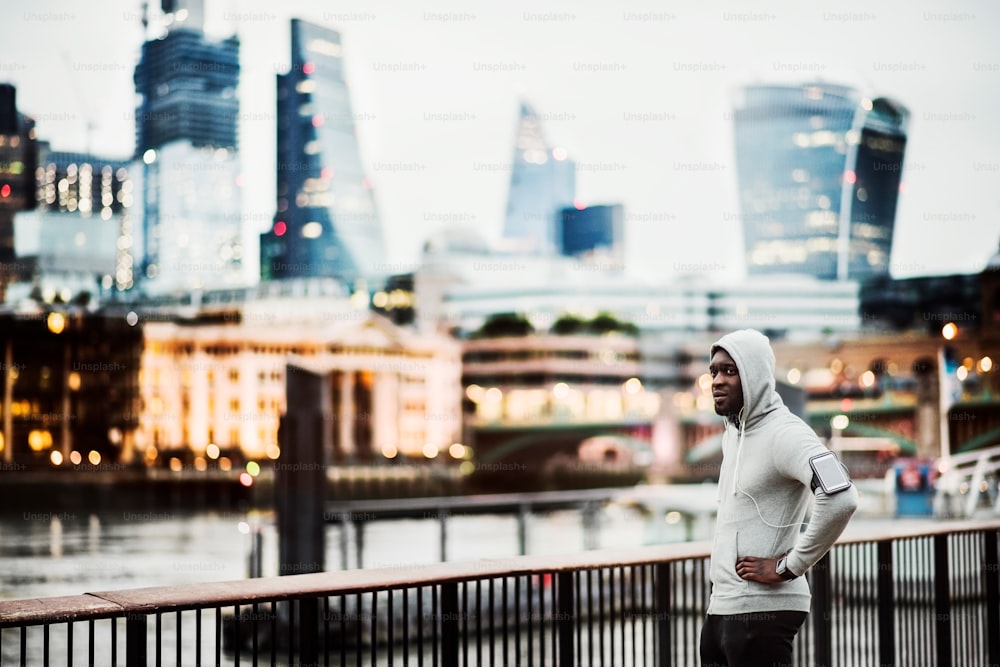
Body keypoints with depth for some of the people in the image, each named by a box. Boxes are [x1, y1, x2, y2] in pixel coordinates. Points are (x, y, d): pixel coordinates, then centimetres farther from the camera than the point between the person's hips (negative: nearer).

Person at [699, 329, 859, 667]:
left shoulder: (784, 433, -14)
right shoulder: (732, 435, 15)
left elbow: (840, 499, -30)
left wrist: (788, 566, -21)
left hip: (761, 612, -9)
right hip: (721, 607, 9)